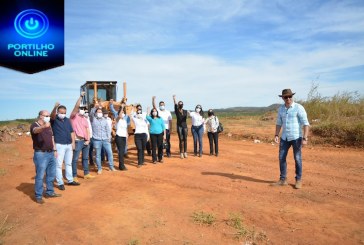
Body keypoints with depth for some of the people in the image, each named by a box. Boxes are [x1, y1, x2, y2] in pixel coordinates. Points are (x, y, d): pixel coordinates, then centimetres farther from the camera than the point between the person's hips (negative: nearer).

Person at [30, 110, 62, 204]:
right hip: (41, 154, -7)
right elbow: (36, 130, -35)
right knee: (40, 176, -2)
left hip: (51, 153, 7)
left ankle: (50, 192, 28)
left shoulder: (48, 126, 13)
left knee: (51, 174, 15)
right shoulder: (34, 125, -10)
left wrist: (54, 150, 14)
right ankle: (38, 196, 8)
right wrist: (44, 126, -56)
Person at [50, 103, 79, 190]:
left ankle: (70, 180, 26)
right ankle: (60, 183, 6)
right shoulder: (54, 119, -5)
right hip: (59, 145, -5)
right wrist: (55, 107, -49)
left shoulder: (67, 120, 10)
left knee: (69, 163, 15)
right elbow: (52, 115, -29)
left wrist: (73, 142, 4)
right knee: (59, 164, -1)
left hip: (69, 145, 6)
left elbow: (72, 132, 12)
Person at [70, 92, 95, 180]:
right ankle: (74, 176, 6)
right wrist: (81, 96, -23)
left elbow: (87, 130, 11)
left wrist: (88, 140, -1)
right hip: (78, 141, -7)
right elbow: (76, 106, -19)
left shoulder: (85, 119, 16)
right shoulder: (74, 116, -3)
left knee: (85, 158, 16)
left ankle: (86, 174, 27)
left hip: (86, 141, 7)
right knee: (75, 159, -1)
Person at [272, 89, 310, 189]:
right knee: (282, 157, 4)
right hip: (285, 137, 5)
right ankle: (283, 180, 15)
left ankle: (298, 180, 17)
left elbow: (306, 123, -13)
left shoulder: (299, 108, -12)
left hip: (296, 137, -5)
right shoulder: (281, 108, 6)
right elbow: (279, 123, 13)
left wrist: (305, 138, -19)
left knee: (297, 158, 3)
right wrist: (276, 135, 1)